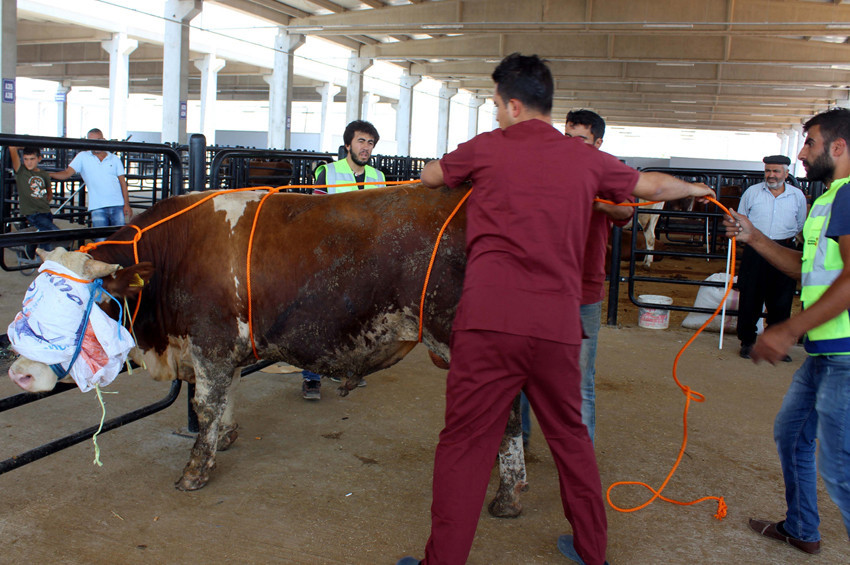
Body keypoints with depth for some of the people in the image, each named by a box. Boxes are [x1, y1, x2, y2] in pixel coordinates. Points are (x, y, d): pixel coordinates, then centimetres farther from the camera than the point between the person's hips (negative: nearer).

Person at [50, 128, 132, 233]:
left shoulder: (114, 159, 12)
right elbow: (67, 173, 2)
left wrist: (126, 205, 2)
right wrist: (49, 175, -17)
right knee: (101, 240, -5)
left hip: (117, 206, 1)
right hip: (97, 207, -1)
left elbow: (122, 182, 10)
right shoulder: (82, 157, 8)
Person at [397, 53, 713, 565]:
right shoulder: (586, 159, 11)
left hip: (489, 319, -3)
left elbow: (430, 176, 24)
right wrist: (697, 190, 48)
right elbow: (655, 185, 27)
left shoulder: (486, 148, 5)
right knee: (570, 437, 20)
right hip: (558, 324, 4)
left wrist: (459, 174, 48)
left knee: (465, 444, 4)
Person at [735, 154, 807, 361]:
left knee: (781, 302, 4)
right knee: (750, 299, 2)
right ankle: (747, 341, 14)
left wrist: (787, 240, 8)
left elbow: (801, 226, 17)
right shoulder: (752, 192, 5)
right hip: (755, 252, 0)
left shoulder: (797, 195, 7)